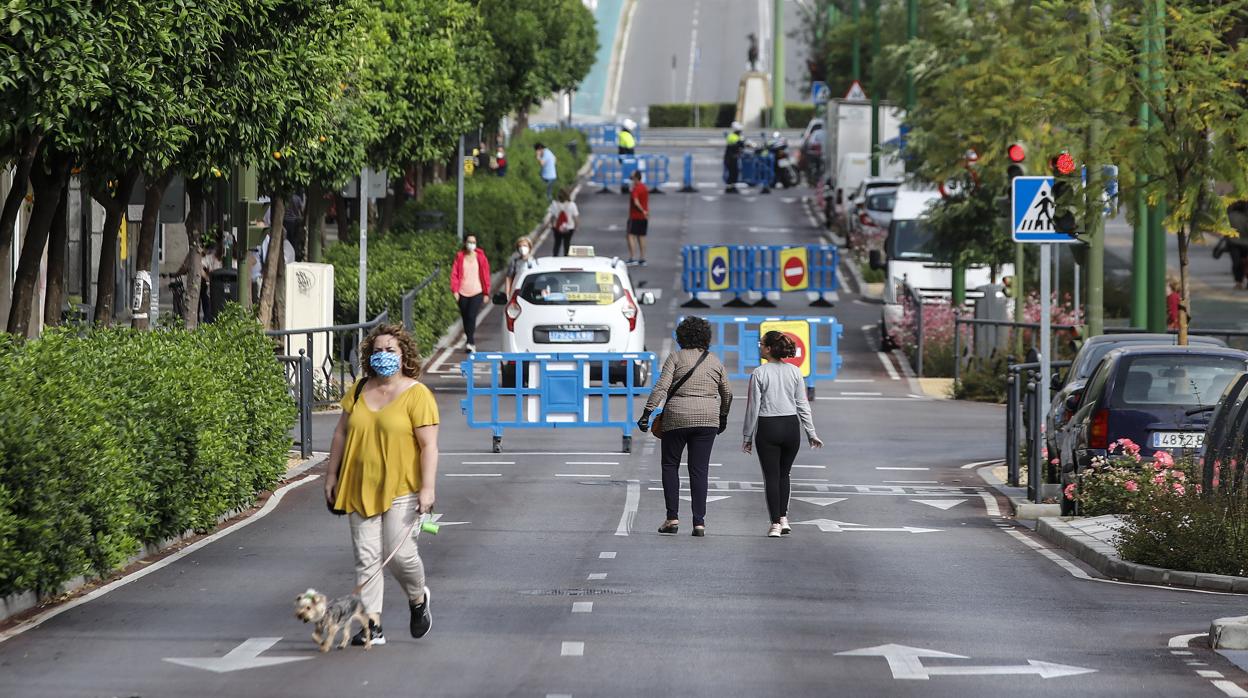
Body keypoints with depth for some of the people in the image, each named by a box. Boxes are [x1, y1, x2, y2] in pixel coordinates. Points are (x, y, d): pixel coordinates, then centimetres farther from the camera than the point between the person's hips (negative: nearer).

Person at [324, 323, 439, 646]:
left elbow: (428, 445, -10)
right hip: (361, 488, 5)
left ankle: (418, 598, 23)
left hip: (401, 489, -5)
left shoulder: (417, 394, -6)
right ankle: (372, 625, 0)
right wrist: (332, 476, 14)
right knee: (366, 557, -1)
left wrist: (427, 488, -18)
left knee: (399, 553, -9)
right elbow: (341, 434, 17)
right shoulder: (359, 390, 9)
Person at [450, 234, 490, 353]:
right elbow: (454, 274, 4)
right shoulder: (459, 256, 5)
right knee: (465, 318, 8)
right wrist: (455, 290, -6)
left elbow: (485, 275, 7)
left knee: (471, 316, -17)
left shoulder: (480, 257, 3)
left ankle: (470, 343, -19)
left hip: (477, 292, -2)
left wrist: (486, 293, 5)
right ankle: (471, 342, 22)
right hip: (462, 293, 2)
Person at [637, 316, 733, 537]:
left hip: (677, 418, -3)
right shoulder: (715, 361, 9)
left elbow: (661, 388, -12)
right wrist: (723, 417, 34)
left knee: (670, 465, 12)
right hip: (706, 420, 3)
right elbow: (727, 394, 19)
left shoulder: (676, 358, -2)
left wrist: (647, 413, -12)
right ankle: (699, 522, -1)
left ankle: (672, 518, 4)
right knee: (699, 470, 5)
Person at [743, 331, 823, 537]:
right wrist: (811, 433, 9)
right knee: (784, 474, 18)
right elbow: (802, 404, 3)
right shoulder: (794, 372, 1)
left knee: (772, 476, 3)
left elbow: (753, 407, -7)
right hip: (791, 426, 3)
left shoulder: (759, 374, -9)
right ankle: (783, 519, 14)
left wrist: (748, 437, 2)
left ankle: (775, 523, 0)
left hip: (767, 428, -3)